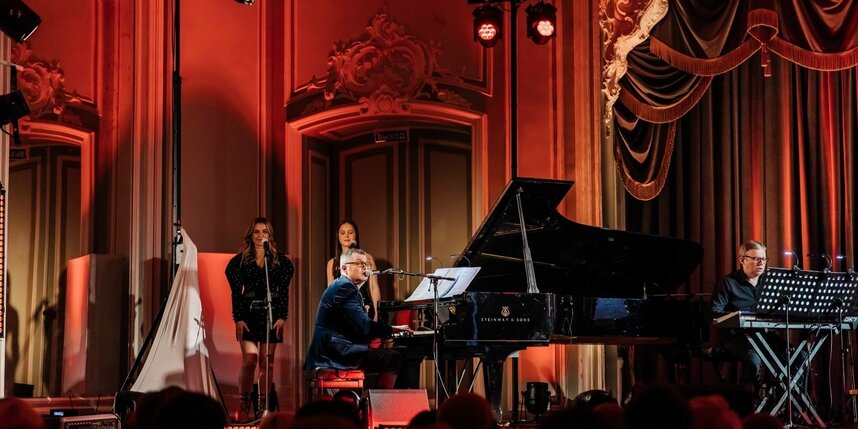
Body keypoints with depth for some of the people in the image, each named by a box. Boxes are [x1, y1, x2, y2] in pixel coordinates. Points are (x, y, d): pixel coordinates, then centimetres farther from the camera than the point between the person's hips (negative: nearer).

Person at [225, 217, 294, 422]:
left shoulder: (280, 261, 8)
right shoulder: (240, 260, 5)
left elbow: (284, 292, 5)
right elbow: (236, 292, 3)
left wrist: (282, 317, -4)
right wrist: (238, 319, -5)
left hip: (272, 313, 1)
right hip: (249, 313, -1)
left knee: (267, 362, 1)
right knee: (250, 359, -11)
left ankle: (263, 407, 5)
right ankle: (243, 406, -3)